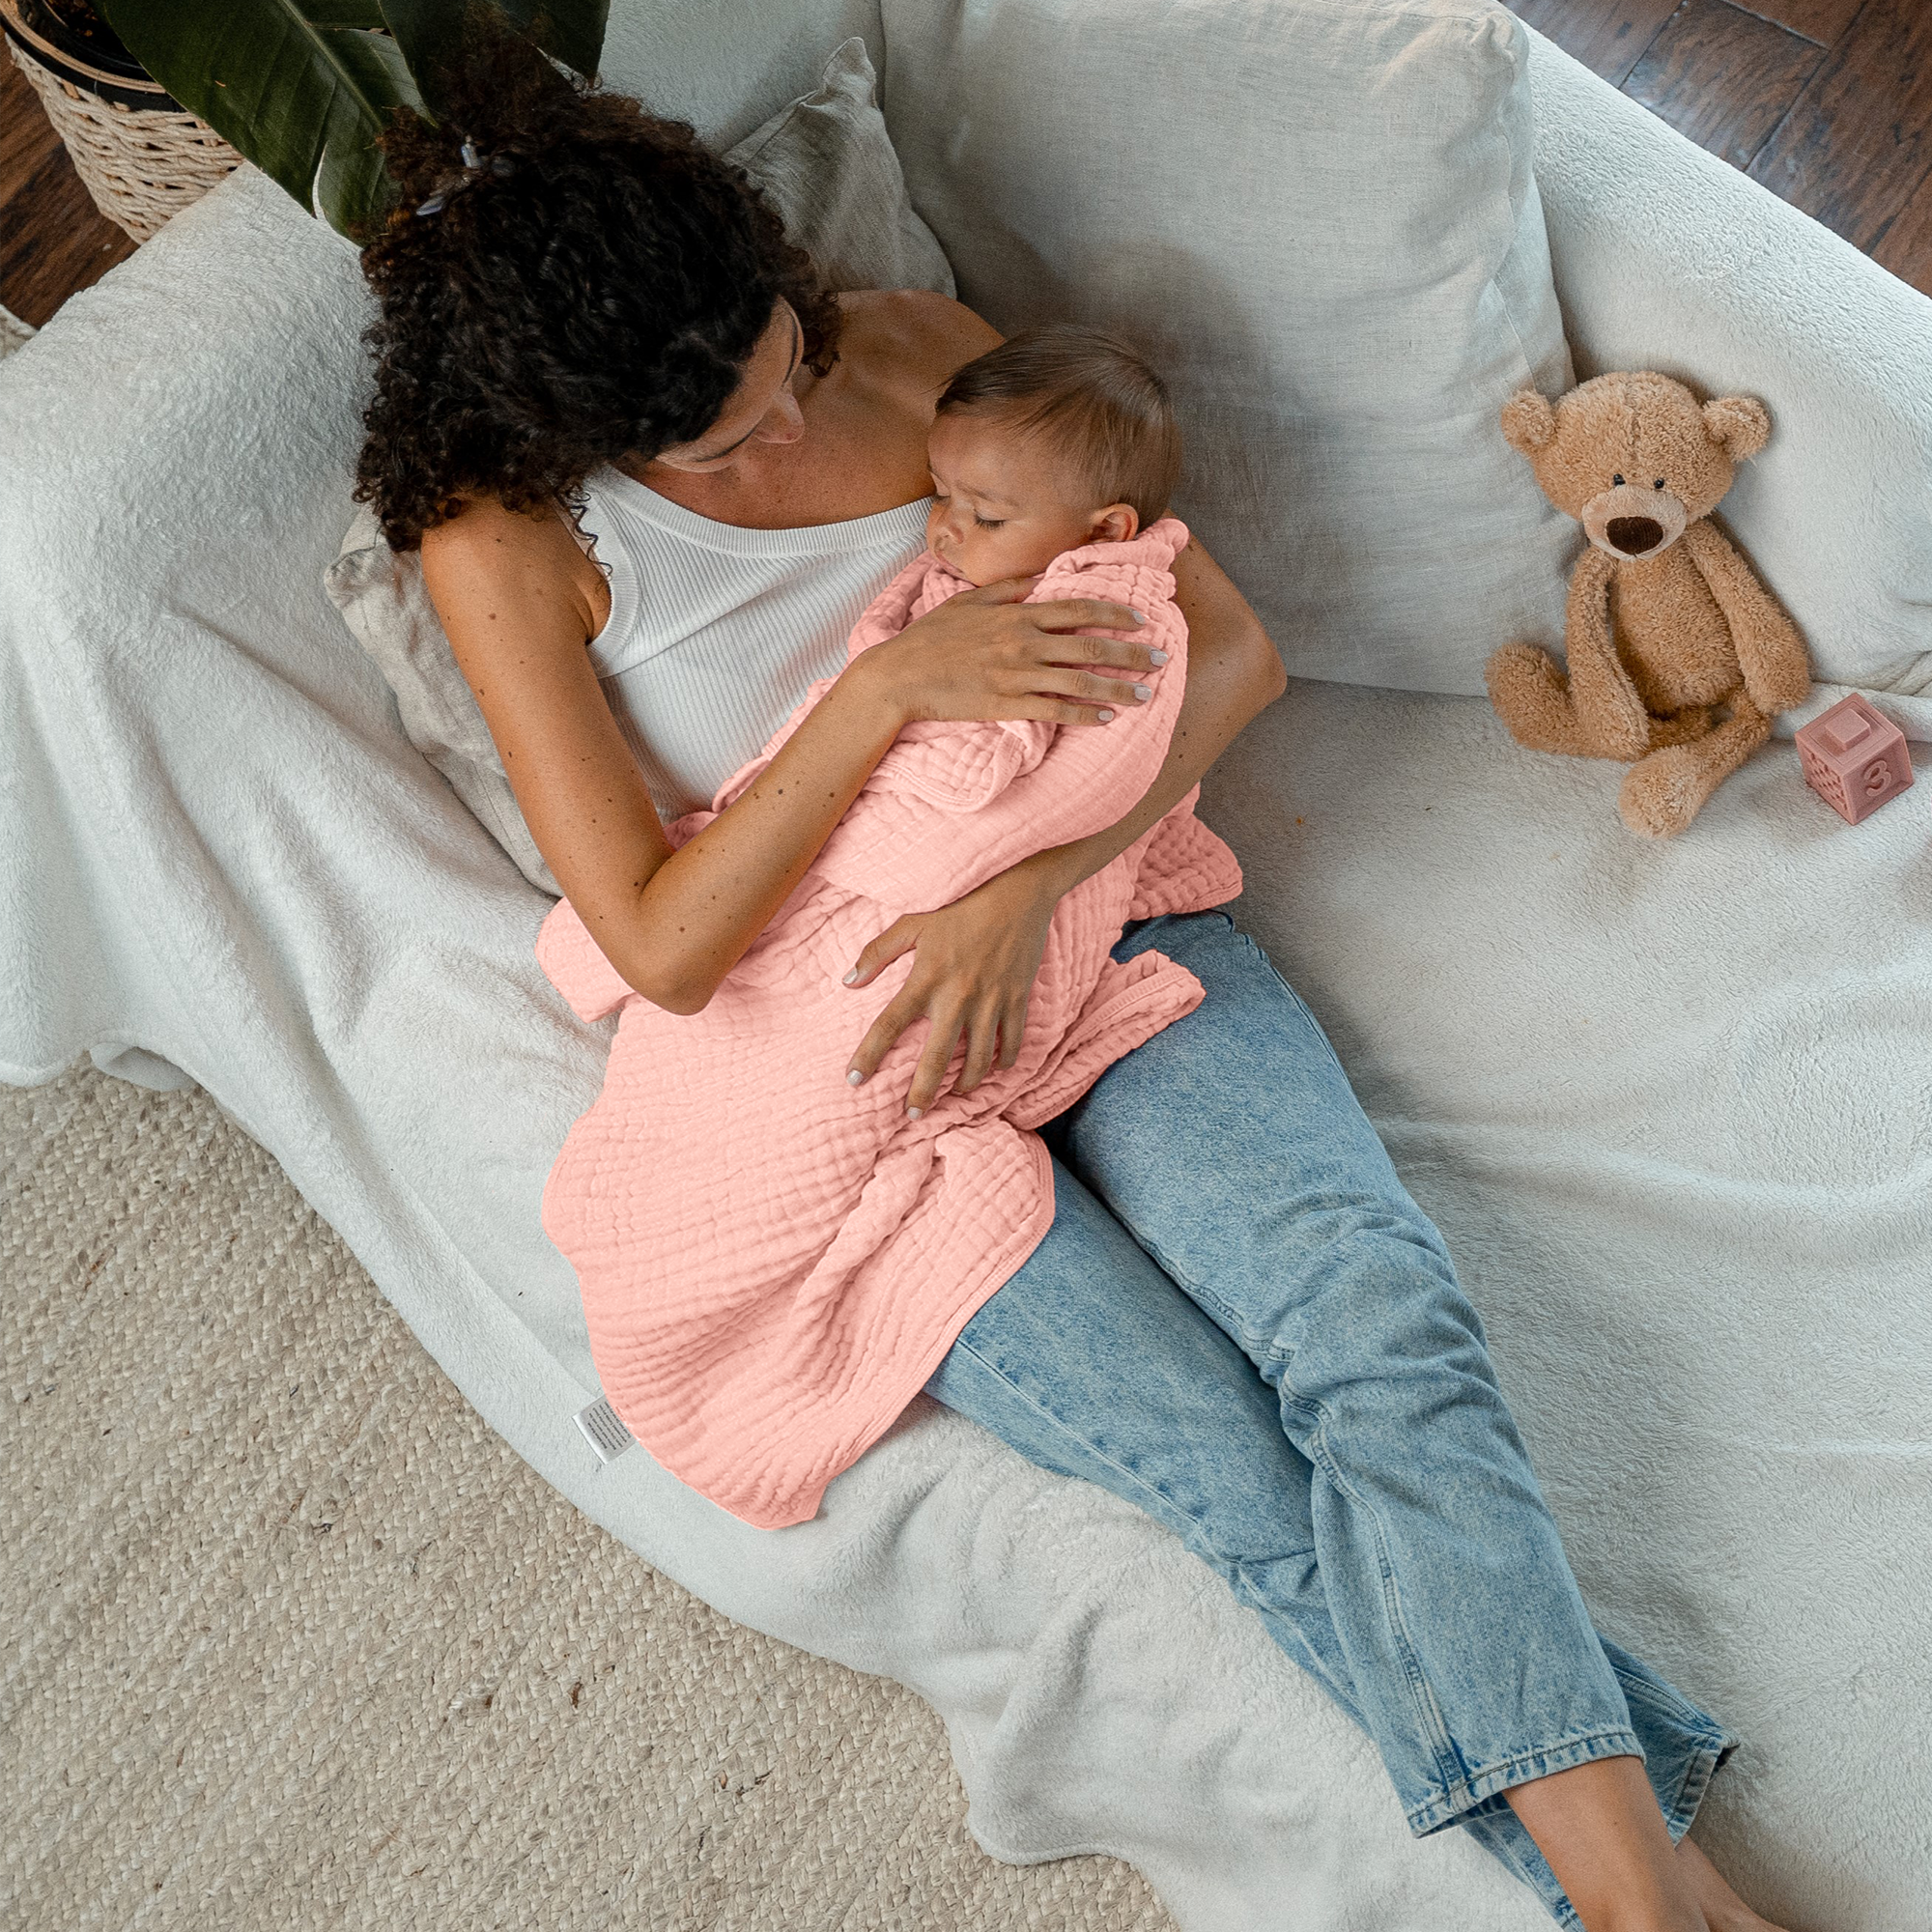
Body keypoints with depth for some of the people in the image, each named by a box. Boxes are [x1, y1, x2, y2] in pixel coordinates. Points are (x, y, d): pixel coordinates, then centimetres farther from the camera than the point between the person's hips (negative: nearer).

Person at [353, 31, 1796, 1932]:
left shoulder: (910, 349, 2)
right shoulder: (505, 546, -7)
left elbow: (1232, 646, -2)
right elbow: (661, 945, -13)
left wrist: (1018, 885, -16)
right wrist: (890, 687, -21)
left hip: (1084, 923, 3)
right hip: (845, 1059, -2)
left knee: (1375, 1311, -25)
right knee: (1235, 1468, -22)